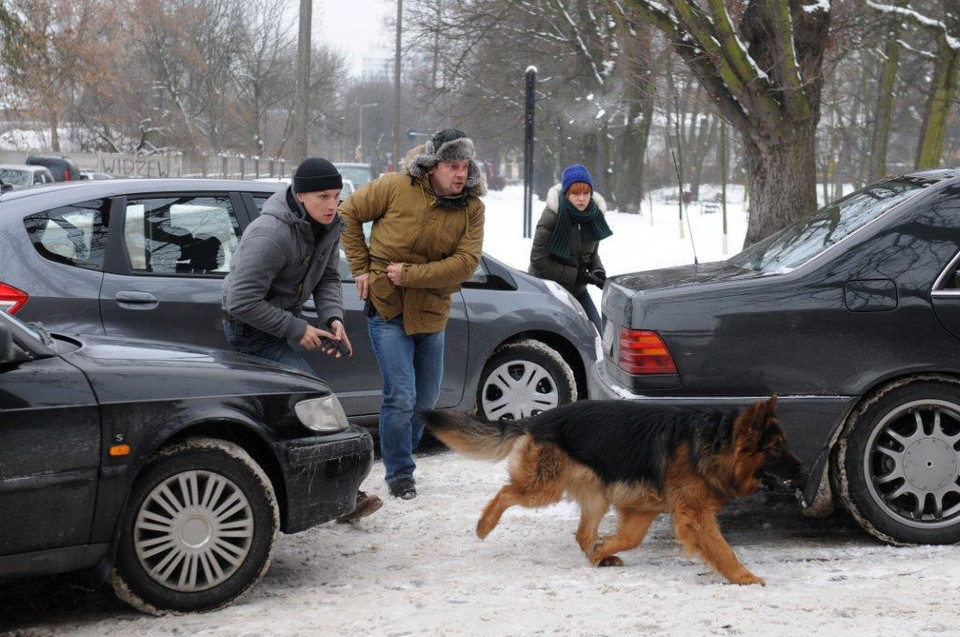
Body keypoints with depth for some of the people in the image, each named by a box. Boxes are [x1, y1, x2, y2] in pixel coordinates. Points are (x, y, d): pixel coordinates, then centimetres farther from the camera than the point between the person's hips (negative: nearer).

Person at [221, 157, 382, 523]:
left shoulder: (327, 228, -2)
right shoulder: (271, 234, -30)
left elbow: (328, 278, 8)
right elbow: (242, 301, -30)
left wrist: (333, 317, -12)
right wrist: (297, 329, -24)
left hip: (274, 323, 10)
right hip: (248, 327, -10)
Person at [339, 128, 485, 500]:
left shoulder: (472, 209, -4)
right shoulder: (396, 188, -12)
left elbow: (465, 263, -14)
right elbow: (349, 214, 0)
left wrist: (409, 274, -19)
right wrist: (361, 269, -3)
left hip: (431, 313, 4)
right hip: (388, 309, -4)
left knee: (426, 399, 15)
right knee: (401, 398, -10)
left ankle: (402, 455, 36)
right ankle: (399, 473, 6)